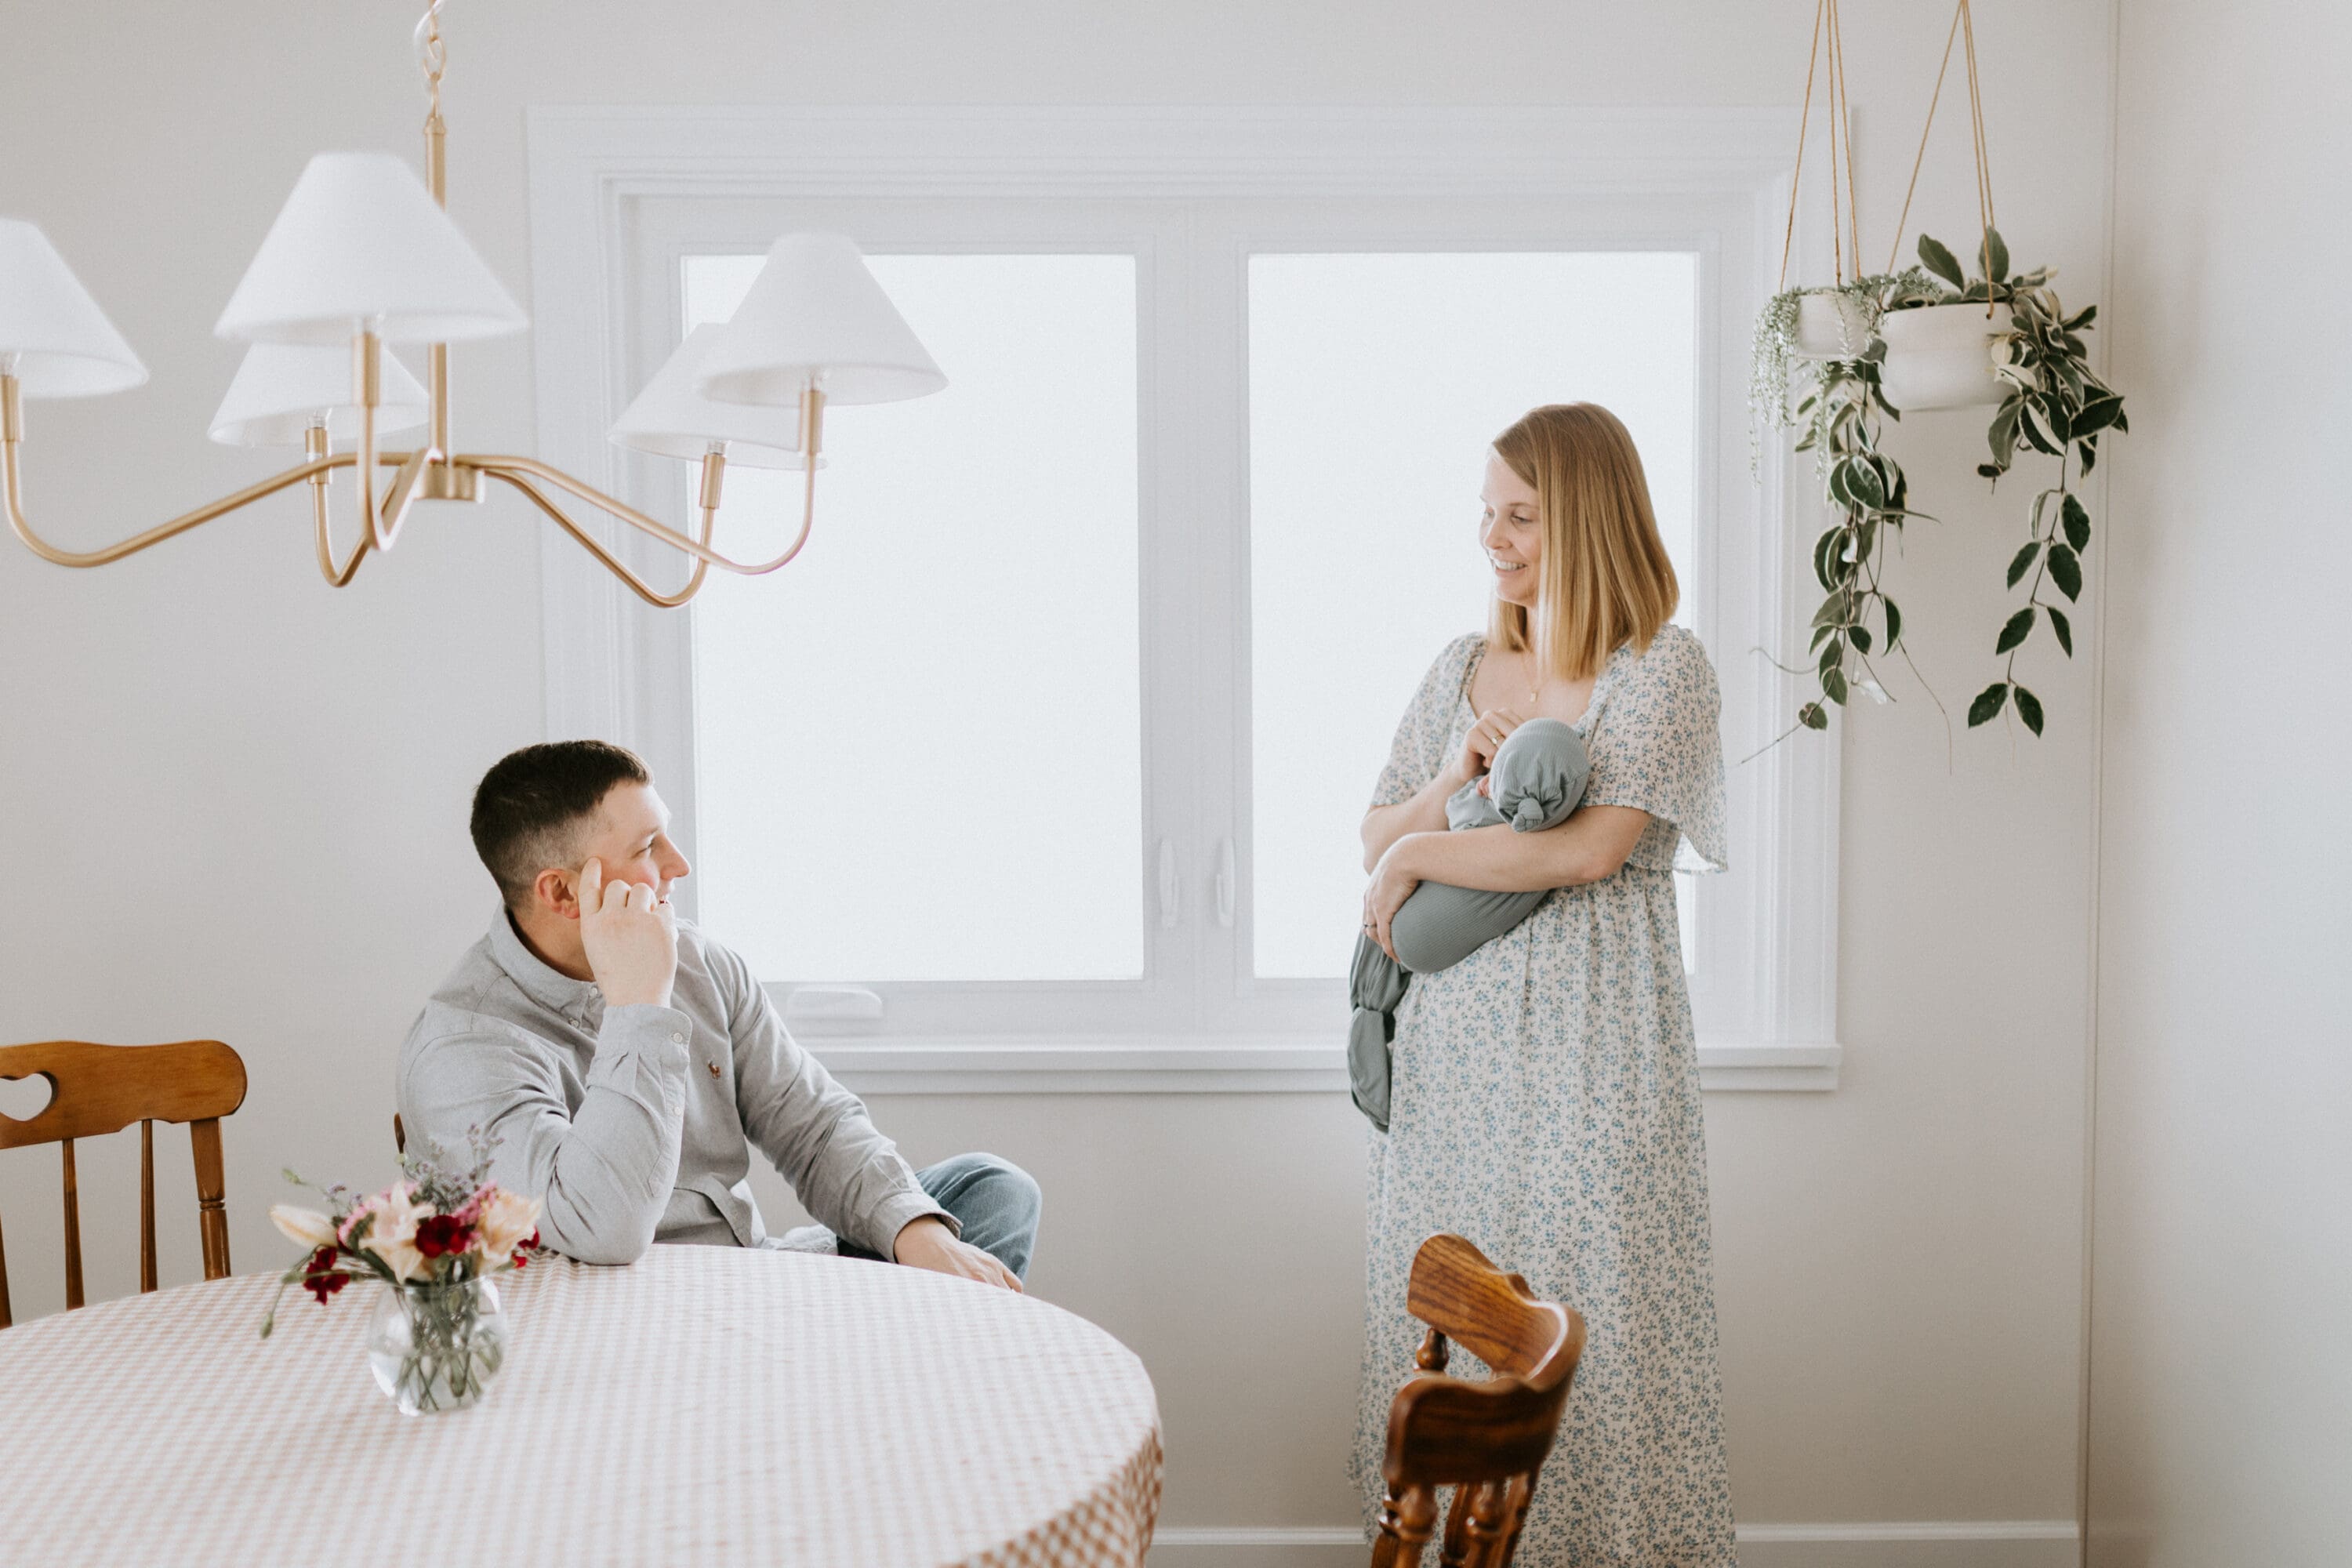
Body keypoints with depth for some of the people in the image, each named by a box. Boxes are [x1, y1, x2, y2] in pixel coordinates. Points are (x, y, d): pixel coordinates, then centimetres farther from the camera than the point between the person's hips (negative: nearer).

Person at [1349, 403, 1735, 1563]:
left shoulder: (1664, 670, -4)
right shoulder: (1462, 670, 13)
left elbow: (1592, 848, -16)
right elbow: (1374, 840, 15)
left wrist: (1420, 855, -6)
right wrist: (1454, 782, -5)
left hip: (1591, 1038, -5)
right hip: (1451, 1035, 6)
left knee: (1592, 1309, -3)